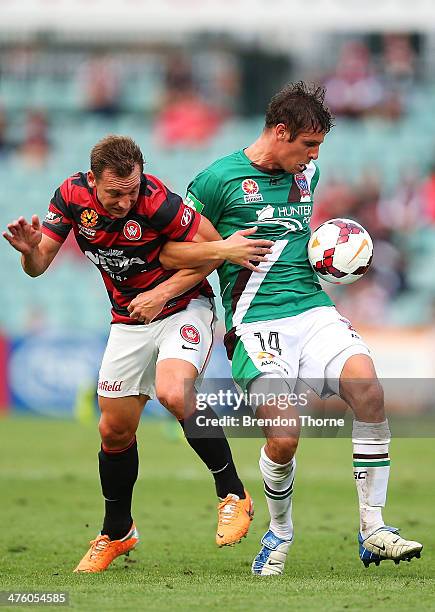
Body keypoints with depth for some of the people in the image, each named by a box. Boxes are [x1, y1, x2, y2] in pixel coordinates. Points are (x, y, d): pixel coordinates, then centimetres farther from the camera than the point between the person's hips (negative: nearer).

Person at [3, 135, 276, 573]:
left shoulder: (157, 200, -28)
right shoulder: (72, 195, -13)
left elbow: (210, 249, -18)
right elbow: (39, 266, -7)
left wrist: (161, 294, -23)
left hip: (183, 307, -5)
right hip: (128, 320, 5)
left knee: (173, 392, -31)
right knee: (115, 430, 7)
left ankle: (233, 495, -16)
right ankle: (116, 533, 28)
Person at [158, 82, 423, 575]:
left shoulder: (306, 173, 17)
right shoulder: (220, 178, -2)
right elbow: (168, 252, 1)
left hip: (313, 308, 5)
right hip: (255, 322, -5)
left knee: (367, 388, -24)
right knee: (284, 436, -21)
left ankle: (372, 530, -15)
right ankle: (280, 532, 12)